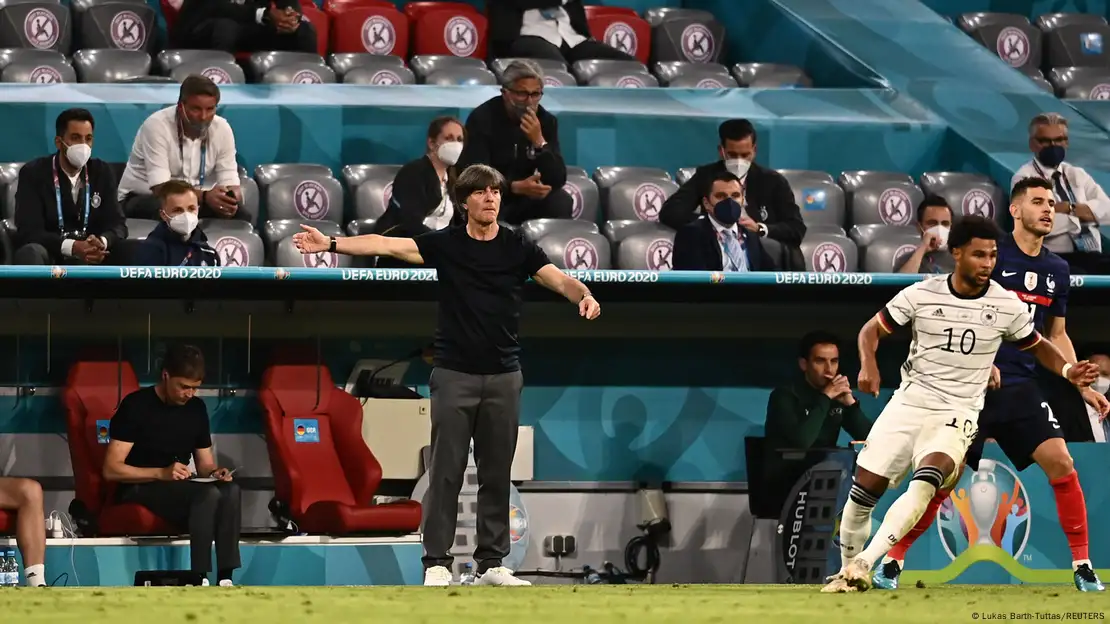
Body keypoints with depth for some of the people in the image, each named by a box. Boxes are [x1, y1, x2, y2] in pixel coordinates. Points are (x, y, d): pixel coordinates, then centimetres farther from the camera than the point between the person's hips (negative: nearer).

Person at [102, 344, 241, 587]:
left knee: (230, 490, -27)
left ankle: (225, 579, -33)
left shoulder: (196, 408, 9)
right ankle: (199, 579, -37)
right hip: (139, 491, -6)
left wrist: (215, 473, -10)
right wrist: (161, 473, -25)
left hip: (180, 493, 6)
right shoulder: (136, 406, -10)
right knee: (208, 494, -33)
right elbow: (111, 469, -14)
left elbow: (205, 464, 15)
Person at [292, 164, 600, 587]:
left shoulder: (518, 247, 2)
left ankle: (492, 563, 11)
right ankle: (437, 563, 2)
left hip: (503, 376, 1)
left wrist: (583, 295, -33)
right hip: (454, 374, -1)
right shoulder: (445, 244, 0)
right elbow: (386, 245, -9)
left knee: (497, 473, 5)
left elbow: (559, 280, -10)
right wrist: (330, 244, -20)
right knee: (446, 472, -2)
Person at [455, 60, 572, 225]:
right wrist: (516, 187, -37)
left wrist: (539, 142, -27)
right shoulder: (482, 118, -12)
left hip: (525, 201, 3)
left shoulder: (546, 121, -2)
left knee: (561, 201, -23)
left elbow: (558, 180, -11)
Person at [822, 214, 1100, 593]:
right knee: (864, 489, -2)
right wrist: (868, 364, -15)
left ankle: (864, 564, -32)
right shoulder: (921, 295, -5)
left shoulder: (1007, 305, -4)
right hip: (908, 402, 1)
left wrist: (1068, 370, -8)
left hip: (958, 412, -1)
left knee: (926, 482, -29)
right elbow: (872, 330, 5)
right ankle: (847, 569, 21)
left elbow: (1038, 347, 11)